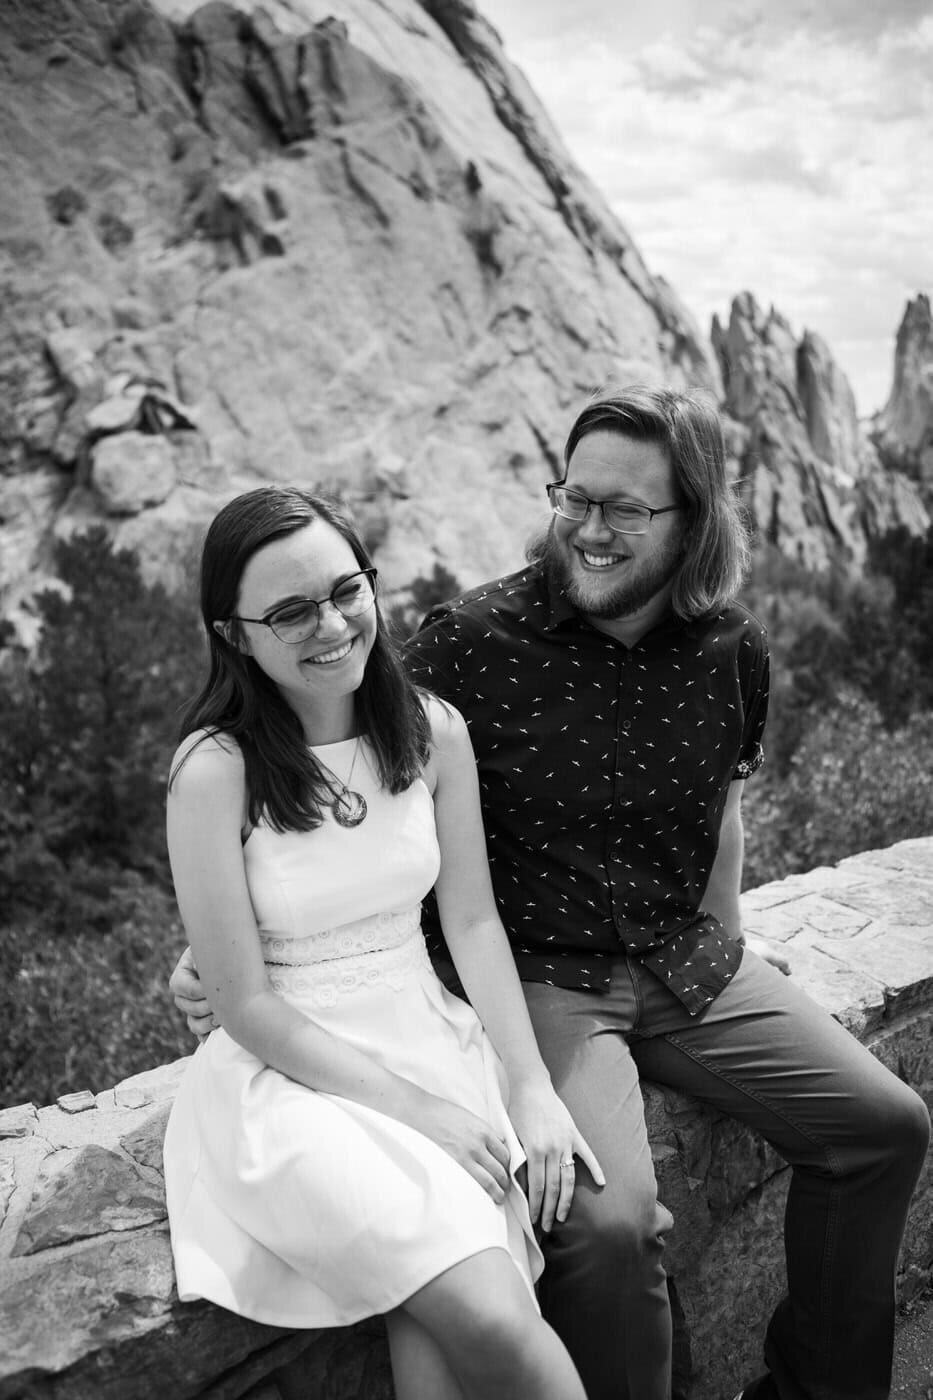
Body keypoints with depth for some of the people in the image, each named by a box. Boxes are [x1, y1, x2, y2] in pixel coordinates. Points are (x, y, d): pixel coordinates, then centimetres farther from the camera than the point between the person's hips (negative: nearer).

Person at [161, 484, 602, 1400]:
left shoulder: (432, 732, -1)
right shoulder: (215, 771, -14)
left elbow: (472, 921, 4)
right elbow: (246, 1004, -11)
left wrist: (534, 1088, -6)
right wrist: (412, 1107, -14)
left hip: (431, 1040, 4)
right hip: (295, 1075, -3)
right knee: (493, 1324, -22)